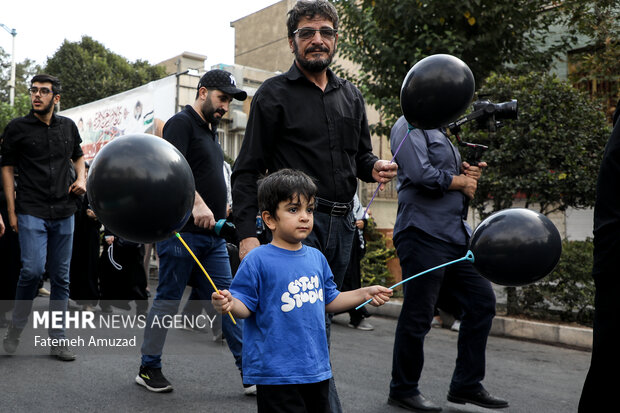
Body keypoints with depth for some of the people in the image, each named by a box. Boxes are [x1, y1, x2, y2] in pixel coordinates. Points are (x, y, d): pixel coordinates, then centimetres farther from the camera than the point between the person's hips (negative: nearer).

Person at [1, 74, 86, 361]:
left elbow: (78, 156, 27)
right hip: (31, 212, -3)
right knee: (33, 269, -17)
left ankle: (58, 340, 15)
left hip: (64, 213, 4)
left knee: (61, 276, 6)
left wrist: (81, 178, 5)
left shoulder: (68, 127, 10)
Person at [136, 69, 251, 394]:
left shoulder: (210, 130, 21)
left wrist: (223, 210, 21)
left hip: (212, 233, 8)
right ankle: (149, 368, 18)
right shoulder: (181, 123, -6)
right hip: (182, 230, -8)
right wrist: (197, 203, -33)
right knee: (168, 300, 3)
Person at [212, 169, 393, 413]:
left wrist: (365, 294, 12)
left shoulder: (316, 258, 7)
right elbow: (245, 305, -13)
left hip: (316, 368, 7)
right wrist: (229, 303, -33)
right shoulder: (258, 260, -13)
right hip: (276, 373, -7)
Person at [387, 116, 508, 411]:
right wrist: (461, 181, -5)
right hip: (423, 233, -9)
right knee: (417, 315, -2)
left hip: (456, 234, 10)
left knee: (482, 300, 8)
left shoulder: (441, 132, 23)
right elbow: (421, 174, -20)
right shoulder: (410, 126, -6)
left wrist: (468, 172, 3)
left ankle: (466, 385, 19)